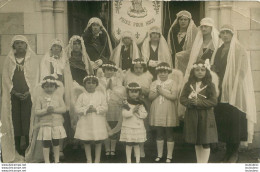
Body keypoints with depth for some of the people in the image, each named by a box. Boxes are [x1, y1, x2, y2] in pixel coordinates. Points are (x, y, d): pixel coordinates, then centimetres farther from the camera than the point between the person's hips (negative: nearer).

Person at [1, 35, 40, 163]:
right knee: (14, 122, -1)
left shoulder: (33, 59, 8)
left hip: (29, 96, -2)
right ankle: (16, 151, 6)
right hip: (13, 96, 2)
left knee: (28, 122, -7)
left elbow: (36, 77, 3)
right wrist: (14, 92, -6)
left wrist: (28, 92, -9)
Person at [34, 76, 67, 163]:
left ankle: (57, 161, 23)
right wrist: (46, 110, -20)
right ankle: (47, 162, 11)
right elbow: (36, 112, -4)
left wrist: (54, 110, -18)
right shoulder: (40, 98, 1)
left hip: (57, 124, 1)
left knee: (56, 143, 11)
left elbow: (63, 108, -4)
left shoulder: (58, 96, 4)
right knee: (46, 144, 1)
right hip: (45, 124, -1)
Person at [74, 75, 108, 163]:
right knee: (86, 142, 6)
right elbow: (77, 108, -3)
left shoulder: (101, 95, 4)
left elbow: (105, 107, -2)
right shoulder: (82, 96, 2)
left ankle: (97, 159, 17)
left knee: (98, 141, 4)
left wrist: (96, 109, -16)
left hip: (98, 122, 0)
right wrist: (86, 109, -16)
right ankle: (89, 159, 21)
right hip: (85, 122, 0)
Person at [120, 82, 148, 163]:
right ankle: (128, 161, 13)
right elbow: (124, 114, -17)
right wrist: (132, 110, -18)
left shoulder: (140, 104, 5)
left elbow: (144, 114, -3)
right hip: (128, 127, -2)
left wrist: (138, 112, -15)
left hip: (139, 127, 3)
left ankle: (138, 161, 18)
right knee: (129, 144, 4)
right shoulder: (126, 103, -4)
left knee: (137, 144, 10)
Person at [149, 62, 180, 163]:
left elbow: (174, 96, -13)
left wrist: (162, 91, -13)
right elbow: (150, 97, 3)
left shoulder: (173, 83, -1)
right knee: (159, 134, 11)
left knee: (169, 135, 2)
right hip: (157, 112, 4)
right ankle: (159, 155, 22)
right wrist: (157, 92, -15)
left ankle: (169, 156, 11)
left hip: (168, 112, -3)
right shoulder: (154, 83, 11)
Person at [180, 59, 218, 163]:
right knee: (196, 143, 14)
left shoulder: (210, 85, -1)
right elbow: (182, 99, 2)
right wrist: (190, 102, -18)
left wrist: (198, 102, -18)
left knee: (205, 143, 0)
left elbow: (213, 101, -9)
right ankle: (198, 163, 26)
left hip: (205, 116, -3)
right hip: (192, 116, 3)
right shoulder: (189, 84, 7)